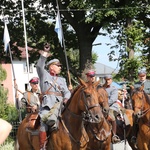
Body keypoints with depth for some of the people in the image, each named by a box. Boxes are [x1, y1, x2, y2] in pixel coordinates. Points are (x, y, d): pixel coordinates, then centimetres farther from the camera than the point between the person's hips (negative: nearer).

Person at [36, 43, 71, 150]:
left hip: (59, 102, 5)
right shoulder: (44, 75, 18)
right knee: (44, 121, -20)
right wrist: (45, 53, -11)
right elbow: (40, 66, -1)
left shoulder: (62, 80, 27)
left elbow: (67, 92, 17)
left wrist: (66, 98, -7)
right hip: (47, 102, -5)